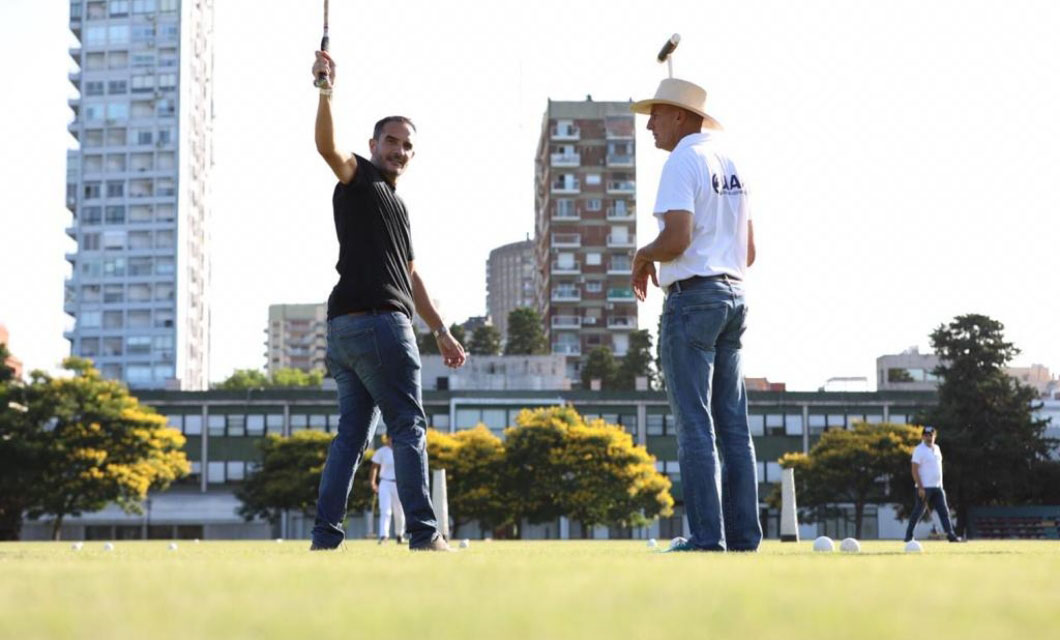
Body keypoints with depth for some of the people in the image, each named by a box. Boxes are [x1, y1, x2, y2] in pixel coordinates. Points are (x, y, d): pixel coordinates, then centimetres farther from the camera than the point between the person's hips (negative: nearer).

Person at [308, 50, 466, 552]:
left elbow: (410, 276, 29)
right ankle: (423, 533, -9)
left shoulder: (398, 207, 27)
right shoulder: (359, 180, 1)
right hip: (376, 322, -9)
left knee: (352, 432, 7)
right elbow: (328, 148, -20)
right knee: (408, 427, -8)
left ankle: (325, 535, 6)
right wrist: (325, 94, -37)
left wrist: (441, 331, 26)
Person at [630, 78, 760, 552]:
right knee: (734, 427, 8)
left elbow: (677, 237, -21)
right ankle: (743, 536, 8)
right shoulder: (729, 163, 18)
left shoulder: (684, 161, -8)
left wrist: (643, 256, -2)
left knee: (694, 425, -8)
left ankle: (706, 537, -11)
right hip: (734, 296, 9)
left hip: (693, 297, -9)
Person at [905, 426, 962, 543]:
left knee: (944, 511, 0)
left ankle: (950, 534, -2)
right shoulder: (919, 450, -9)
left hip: (937, 487, 7)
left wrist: (941, 485, 16)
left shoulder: (937, 448, 14)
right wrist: (920, 487, -20)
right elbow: (915, 470, -14)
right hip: (925, 488, -7)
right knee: (918, 512, -3)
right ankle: (908, 536, 4)